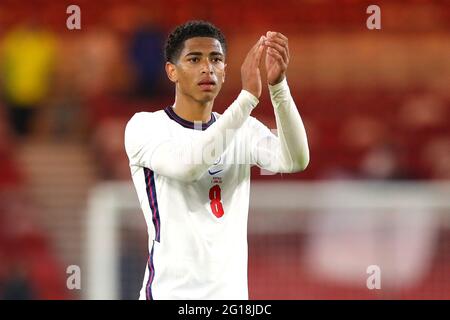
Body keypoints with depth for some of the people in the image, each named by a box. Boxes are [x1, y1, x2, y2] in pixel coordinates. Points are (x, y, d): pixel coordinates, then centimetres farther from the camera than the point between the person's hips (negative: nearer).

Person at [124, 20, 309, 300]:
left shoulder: (244, 131, 8)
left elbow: (295, 160, -11)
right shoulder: (145, 126, -4)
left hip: (231, 291, 4)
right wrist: (248, 96, -28)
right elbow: (186, 164, -24)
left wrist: (278, 85, -24)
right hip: (170, 292, -4)